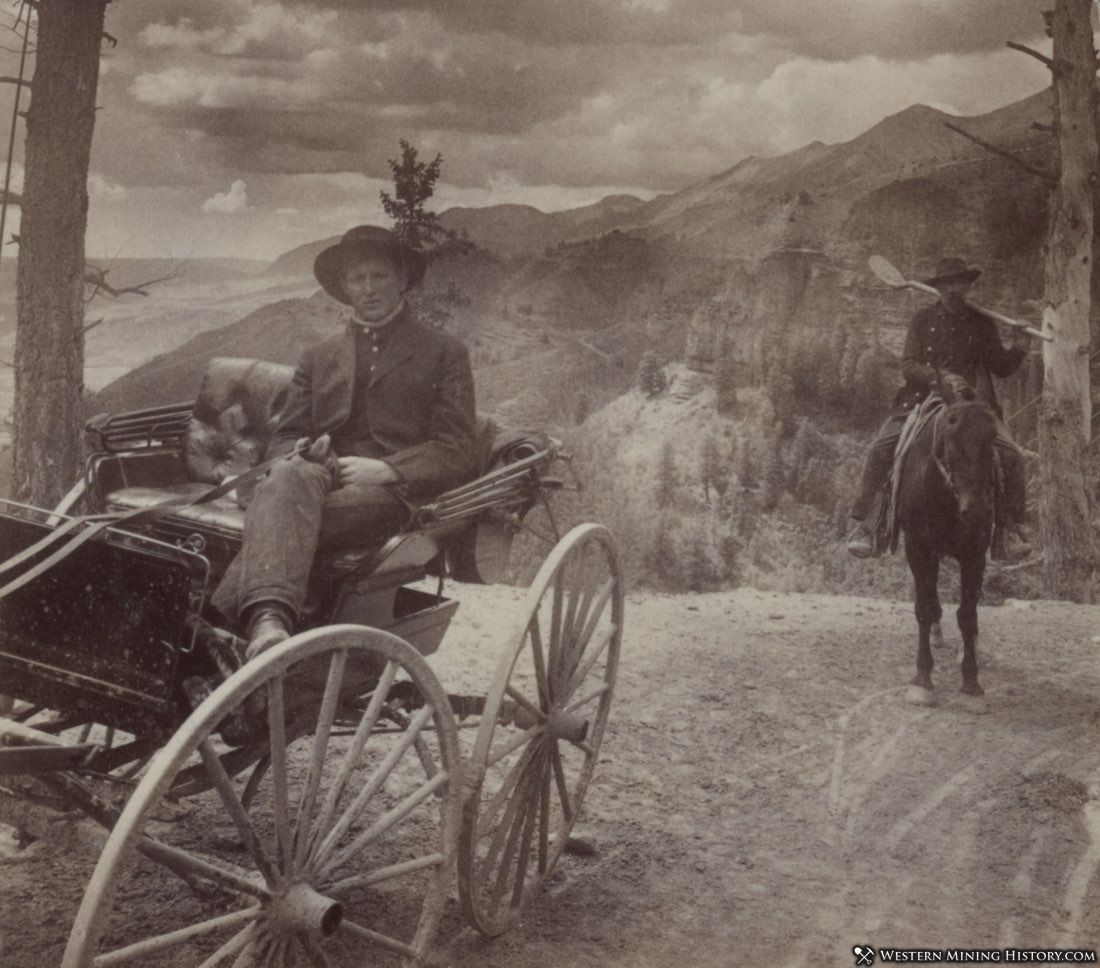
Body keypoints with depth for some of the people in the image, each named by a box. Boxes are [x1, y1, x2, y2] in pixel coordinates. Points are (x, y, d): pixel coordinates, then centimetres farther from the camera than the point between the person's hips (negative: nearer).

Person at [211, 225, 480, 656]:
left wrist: (383, 469, -12)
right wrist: (304, 453, -5)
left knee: (280, 516, -33)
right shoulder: (318, 358, 28)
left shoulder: (444, 353, 16)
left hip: (395, 496, -2)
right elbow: (282, 440, 22)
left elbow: (458, 454, 5)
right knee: (292, 474, -36)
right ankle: (267, 619, -55)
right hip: (322, 479, 3)